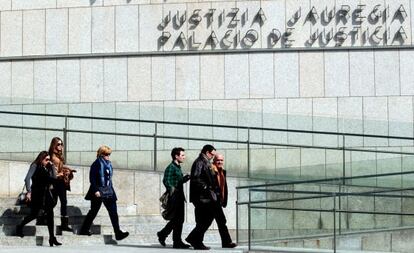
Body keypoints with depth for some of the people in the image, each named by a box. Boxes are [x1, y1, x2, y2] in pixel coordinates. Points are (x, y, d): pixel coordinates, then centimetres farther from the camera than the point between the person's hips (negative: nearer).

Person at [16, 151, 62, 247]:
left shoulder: (47, 168, 13)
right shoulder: (35, 166, -5)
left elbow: (53, 179, 7)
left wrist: (52, 166, 3)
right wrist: (29, 192, -20)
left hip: (46, 194, 5)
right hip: (37, 194, -5)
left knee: (50, 214, -5)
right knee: (34, 214, 1)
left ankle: (52, 238, -6)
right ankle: (19, 227, 27)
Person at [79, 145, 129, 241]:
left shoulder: (108, 164, 13)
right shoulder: (97, 164, -8)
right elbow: (92, 178, -13)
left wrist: (111, 189, 17)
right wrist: (95, 190, -20)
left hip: (108, 192, 7)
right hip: (98, 192, -6)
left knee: (113, 212, -1)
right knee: (94, 211, 3)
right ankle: (84, 229, 14)